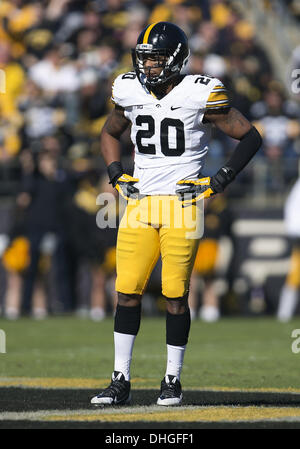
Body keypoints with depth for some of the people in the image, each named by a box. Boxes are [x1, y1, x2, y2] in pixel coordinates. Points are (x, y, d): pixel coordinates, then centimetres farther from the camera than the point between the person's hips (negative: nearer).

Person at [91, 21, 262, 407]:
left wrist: (222, 179, -8)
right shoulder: (131, 94, 6)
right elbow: (109, 133, 26)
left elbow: (250, 136, -2)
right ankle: (120, 381, 6)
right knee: (127, 291, 0)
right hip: (140, 202, 4)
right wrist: (115, 173, 12)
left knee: (175, 295, -3)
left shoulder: (200, 96, -8)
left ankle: (173, 381, 10)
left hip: (182, 204, -4)